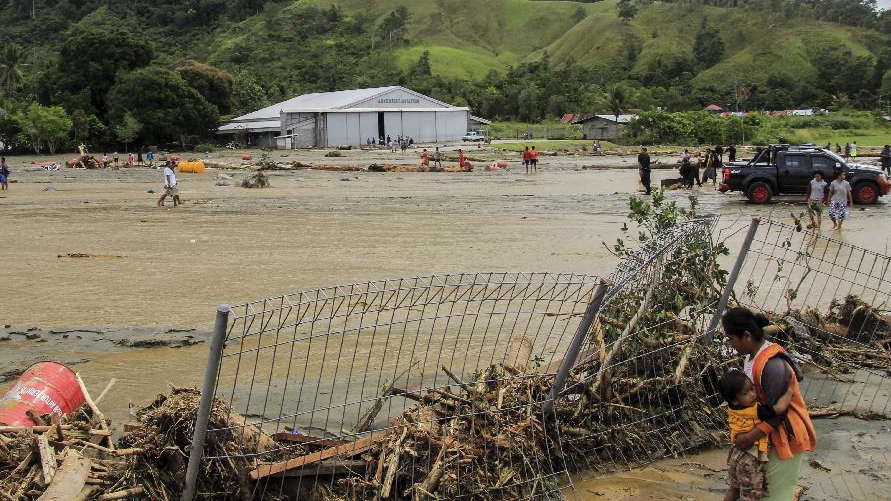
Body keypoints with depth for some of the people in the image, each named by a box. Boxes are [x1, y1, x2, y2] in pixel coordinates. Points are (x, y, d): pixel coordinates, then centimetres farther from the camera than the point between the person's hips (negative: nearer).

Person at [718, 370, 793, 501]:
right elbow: (780, 408, -38)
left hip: (735, 454, 7)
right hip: (751, 460, -7)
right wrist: (789, 391, -23)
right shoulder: (756, 411, -29)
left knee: (734, 489, 27)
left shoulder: (732, 407, -7)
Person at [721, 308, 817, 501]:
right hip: (772, 434, 9)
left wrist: (750, 437, -22)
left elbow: (777, 412, -25)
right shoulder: (754, 356, -1)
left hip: (786, 436, -9)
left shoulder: (772, 365, -30)